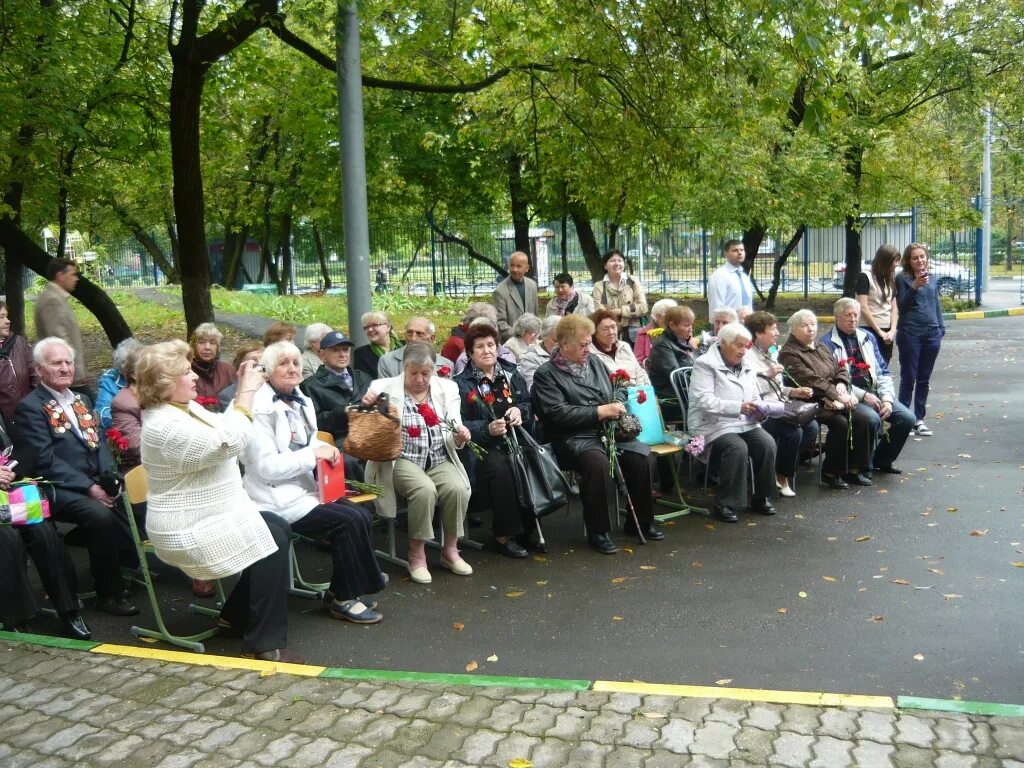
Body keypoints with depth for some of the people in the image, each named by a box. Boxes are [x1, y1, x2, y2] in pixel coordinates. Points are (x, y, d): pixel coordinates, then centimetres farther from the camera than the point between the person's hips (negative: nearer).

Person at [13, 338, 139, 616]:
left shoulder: (81, 400, 18)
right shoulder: (30, 407, -6)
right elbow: (46, 461, -14)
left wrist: (109, 478, -4)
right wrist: (88, 487, -20)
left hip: (95, 482, 7)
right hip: (60, 489, -7)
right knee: (100, 514, -31)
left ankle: (135, 559, 1)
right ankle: (108, 594, -17)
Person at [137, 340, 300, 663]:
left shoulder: (186, 407, 6)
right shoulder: (165, 427, -26)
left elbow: (224, 427, 19)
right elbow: (230, 443, -31)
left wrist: (243, 392, 4)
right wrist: (247, 393, -26)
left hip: (212, 516, 11)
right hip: (189, 531, -11)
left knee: (278, 528, 6)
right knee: (271, 540, -17)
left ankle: (237, 614, 18)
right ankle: (263, 644, -10)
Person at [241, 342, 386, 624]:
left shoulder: (301, 401, 12)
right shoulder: (261, 408, -14)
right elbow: (266, 467, -19)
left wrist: (326, 450, 0)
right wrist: (313, 455, -19)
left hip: (308, 487, 8)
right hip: (279, 498, -8)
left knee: (363, 516, -10)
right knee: (351, 521, -19)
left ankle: (340, 594, 3)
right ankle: (345, 598, -2)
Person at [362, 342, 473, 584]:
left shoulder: (447, 388, 8)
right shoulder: (385, 388, -1)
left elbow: (453, 440, 7)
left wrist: (459, 437, -18)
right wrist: (366, 405, -22)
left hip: (440, 461, 3)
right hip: (402, 460, -3)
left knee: (458, 488, -26)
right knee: (425, 490, -31)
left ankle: (450, 549, -4)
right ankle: (416, 553, -12)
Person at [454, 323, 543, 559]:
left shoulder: (511, 375, 18)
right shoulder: (462, 384, 3)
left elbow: (530, 405, 19)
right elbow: (459, 425, -6)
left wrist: (520, 411, -5)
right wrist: (488, 429, -22)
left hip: (515, 440, 4)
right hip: (482, 446, -4)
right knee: (500, 467, -34)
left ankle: (529, 528, -9)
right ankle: (504, 535, -20)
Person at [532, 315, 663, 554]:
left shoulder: (593, 362, 18)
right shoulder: (545, 374, -3)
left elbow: (618, 388, 28)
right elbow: (558, 413, -15)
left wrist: (618, 403, 3)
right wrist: (600, 411, -15)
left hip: (608, 430, 6)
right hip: (574, 438, -6)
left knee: (640, 455, -17)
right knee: (598, 462, -35)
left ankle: (641, 521, 3)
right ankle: (597, 531, -19)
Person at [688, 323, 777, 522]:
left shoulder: (746, 366, 17)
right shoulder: (705, 364, -7)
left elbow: (755, 398, 21)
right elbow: (704, 400, -19)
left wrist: (759, 410, -4)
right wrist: (738, 407, -28)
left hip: (746, 423, 7)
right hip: (714, 424, -7)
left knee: (767, 444, -19)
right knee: (738, 448, -32)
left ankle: (762, 497, 0)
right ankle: (725, 504, -18)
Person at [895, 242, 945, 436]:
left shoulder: (931, 279, 12)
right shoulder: (903, 279, -2)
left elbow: (937, 305, 18)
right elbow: (901, 305, -8)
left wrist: (941, 328, 12)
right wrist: (915, 287, -21)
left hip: (931, 334, 5)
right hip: (910, 334, -5)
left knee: (924, 379, 8)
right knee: (908, 378, -2)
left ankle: (919, 419, 15)